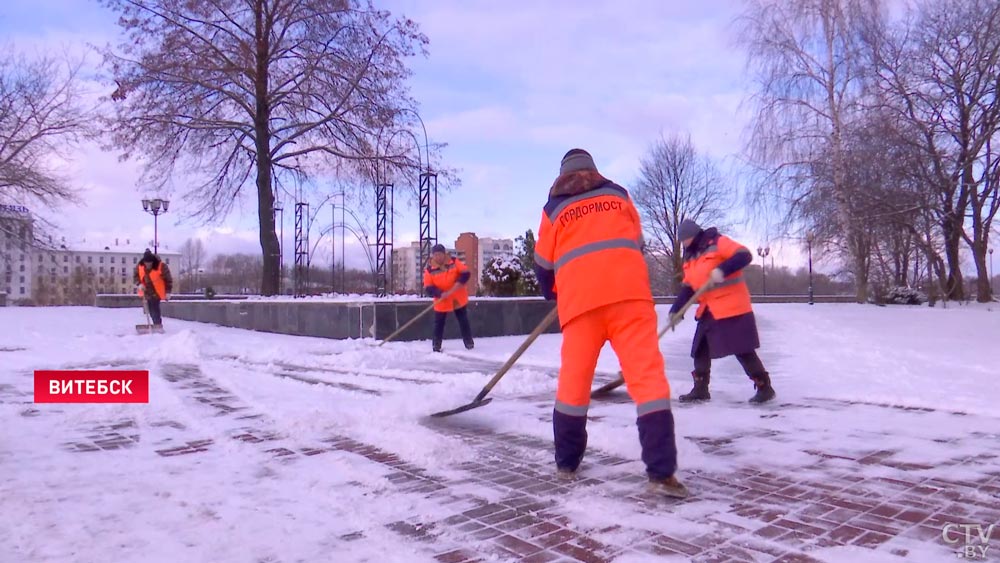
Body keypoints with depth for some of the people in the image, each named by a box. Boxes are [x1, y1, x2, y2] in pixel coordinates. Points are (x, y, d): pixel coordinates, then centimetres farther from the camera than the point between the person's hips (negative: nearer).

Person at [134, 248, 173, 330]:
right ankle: (157, 324, 21)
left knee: (154, 307, -16)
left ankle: (158, 325, -12)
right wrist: (139, 284, -10)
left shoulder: (161, 266, -21)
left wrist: (168, 292, -13)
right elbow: (135, 275, 9)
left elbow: (168, 279, -12)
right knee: (151, 309, 9)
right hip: (147, 291, 5)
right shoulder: (140, 265, -7)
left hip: (156, 292, -5)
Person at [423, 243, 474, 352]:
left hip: (458, 299, 1)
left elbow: (465, 273, -12)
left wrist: (458, 284, -28)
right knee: (439, 323, 3)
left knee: (464, 321, 11)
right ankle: (437, 346, 18)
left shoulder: (454, 262, -10)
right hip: (441, 302, -1)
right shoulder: (430, 269, -12)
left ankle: (469, 342, 26)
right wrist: (440, 294, -31)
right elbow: (428, 288, -16)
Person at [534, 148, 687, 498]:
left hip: (580, 298, 1)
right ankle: (660, 472, -10)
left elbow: (544, 263, 22)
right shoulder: (618, 194, 21)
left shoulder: (554, 207, 18)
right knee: (647, 373, -4)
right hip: (628, 292, 0)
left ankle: (566, 463, 21)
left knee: (574, 379, 12)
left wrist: (552, 293, 41)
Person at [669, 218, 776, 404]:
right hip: (708, 311, 8)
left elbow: (745, 255, -20)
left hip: (732, 307, -8)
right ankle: (700, 389, 19)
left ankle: (764, 387, 8)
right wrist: (675, 310, 3)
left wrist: (722, 270, -32)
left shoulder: (718, 243, -10)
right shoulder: (690, 258, 14)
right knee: (700, 350, 9)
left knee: (742, 350, -5)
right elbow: (688, 288, 13)